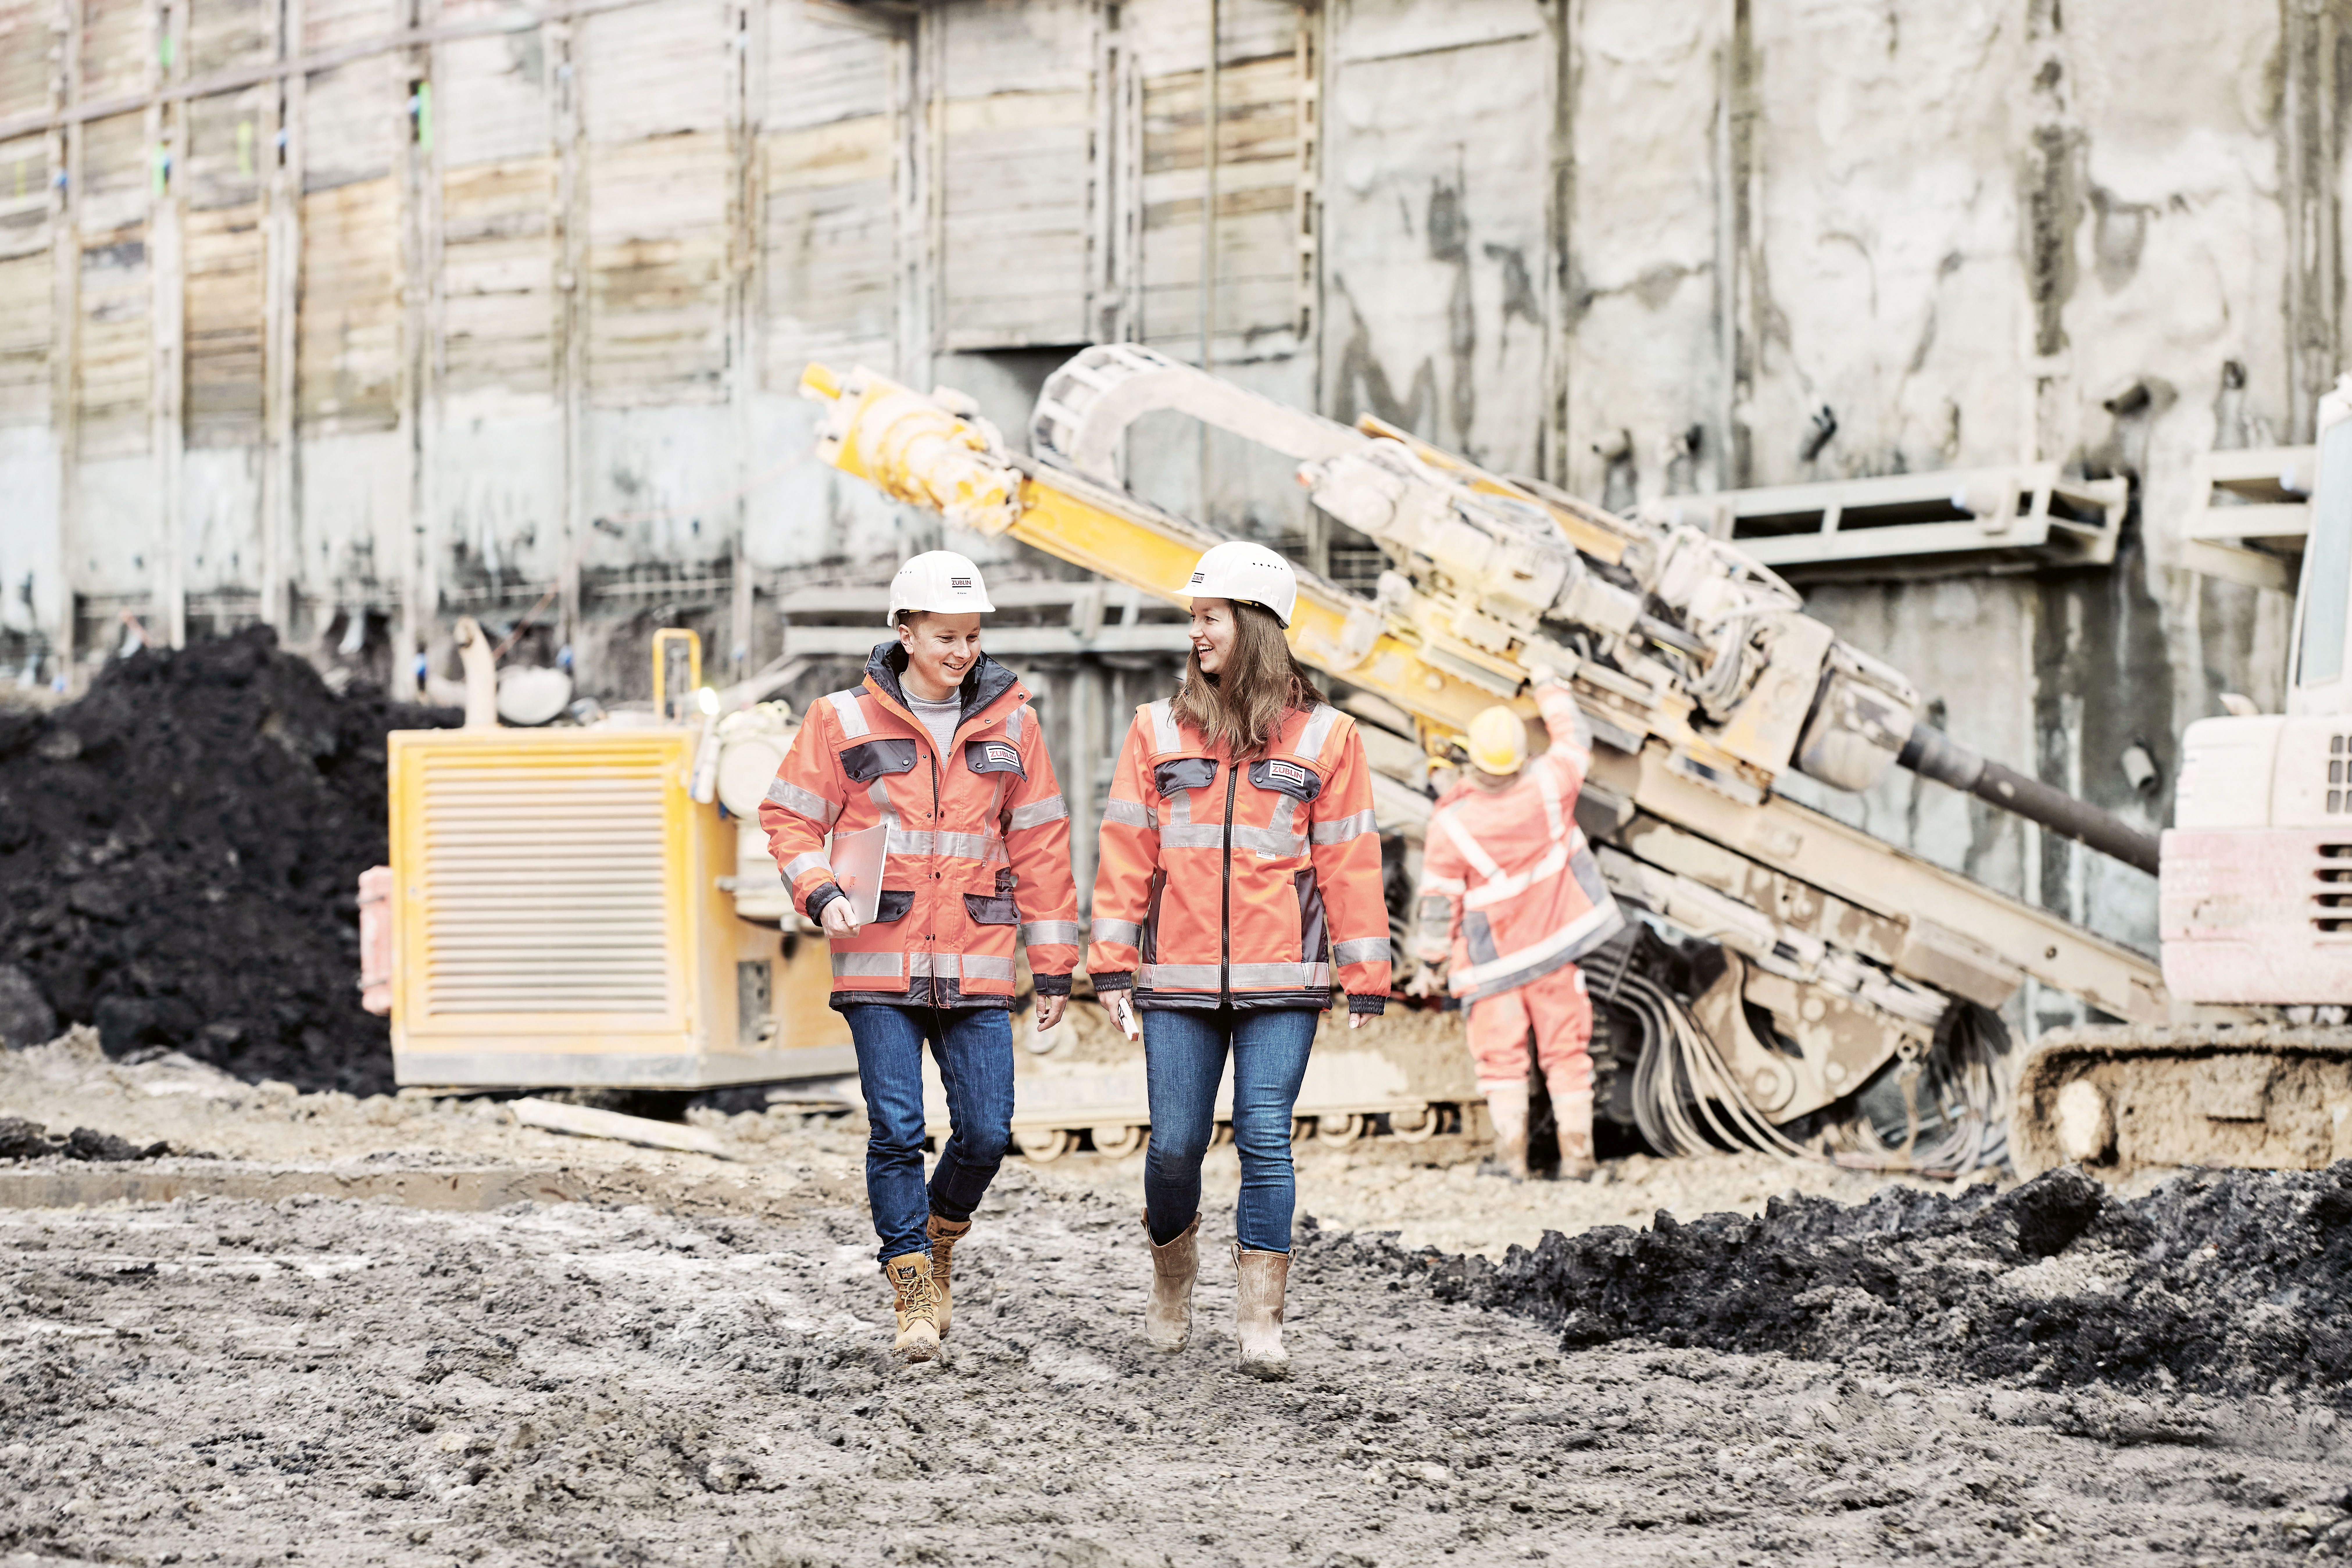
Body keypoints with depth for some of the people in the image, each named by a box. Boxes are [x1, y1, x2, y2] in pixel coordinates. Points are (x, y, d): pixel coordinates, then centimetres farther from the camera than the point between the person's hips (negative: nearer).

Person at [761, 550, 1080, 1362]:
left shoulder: (1009, 724, 7)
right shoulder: (843, 721, 1)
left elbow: (1039, 847, 11)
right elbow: (789, 818, 5)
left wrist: (1054, 964, 10)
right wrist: (820, 892, -14)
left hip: (976, 965, 2)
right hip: (879, 961, -2)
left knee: (986, 1132, -3)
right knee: (896, 1131, -5)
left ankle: (941, 1233, 27)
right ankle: (913, 1294, 5)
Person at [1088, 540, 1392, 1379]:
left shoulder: (1324, 736, 4)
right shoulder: (1159, 730, 7)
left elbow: (1349, 862, 4)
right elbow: (1127, 852, 6)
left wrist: (1365, 979, 0)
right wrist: (1111, 963, 0)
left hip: (1280, 980, -1)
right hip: (1179, 979, 1)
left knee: (1266, 1138, -7)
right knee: (1176, 1143, 1)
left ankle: (1261, 1320, -2)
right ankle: (1172, 1283, 26)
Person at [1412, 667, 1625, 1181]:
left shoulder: (1451, 823, -21)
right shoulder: (1548, 786, -17)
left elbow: (1439, 901, -12)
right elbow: (1573, 740, 6)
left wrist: (1432, 958, 3)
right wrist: (1548, 687, 23)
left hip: (1492, 959, -2)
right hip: (1555, 945, 2)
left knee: (1501, 1052, 5)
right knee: (1566, 1048, 10)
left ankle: (1512, 1150, -4)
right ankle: (1576, 1148, 7)